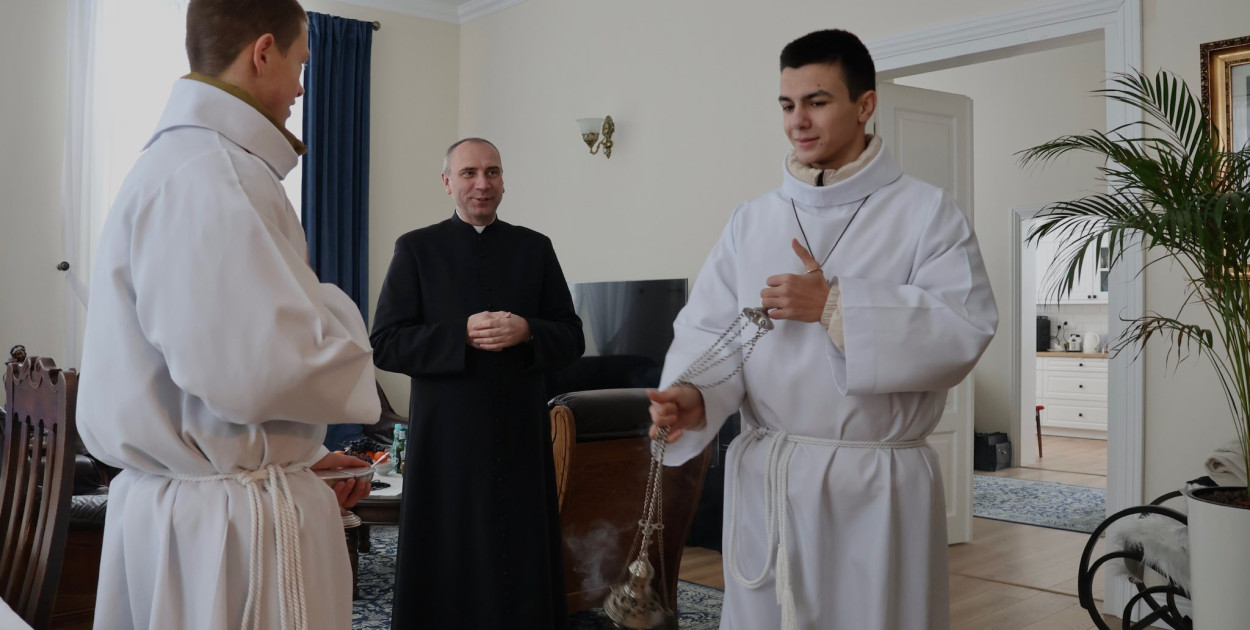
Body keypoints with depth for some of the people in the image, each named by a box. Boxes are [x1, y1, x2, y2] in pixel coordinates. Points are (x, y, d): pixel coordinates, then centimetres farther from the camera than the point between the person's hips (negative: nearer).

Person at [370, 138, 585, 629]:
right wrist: (462, 333, -15)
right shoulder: (416, 249, 4)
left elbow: (572, 339, 8)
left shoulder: (535, 248, 10)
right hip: (446, 437, -1)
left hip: (522, 435, 2)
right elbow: (384, 345, -3)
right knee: (448, 567, 4)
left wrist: (527, 331, -12)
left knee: (524, 565, 4)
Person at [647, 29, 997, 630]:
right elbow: (708, 327, 1)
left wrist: (835, 306, -18)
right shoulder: (751, 221, 8)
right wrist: (693, 396, -20)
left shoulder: (926, 212, -2)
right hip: (763, 481, 3)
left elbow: (965, 328, -13)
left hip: (878, 488, -3)